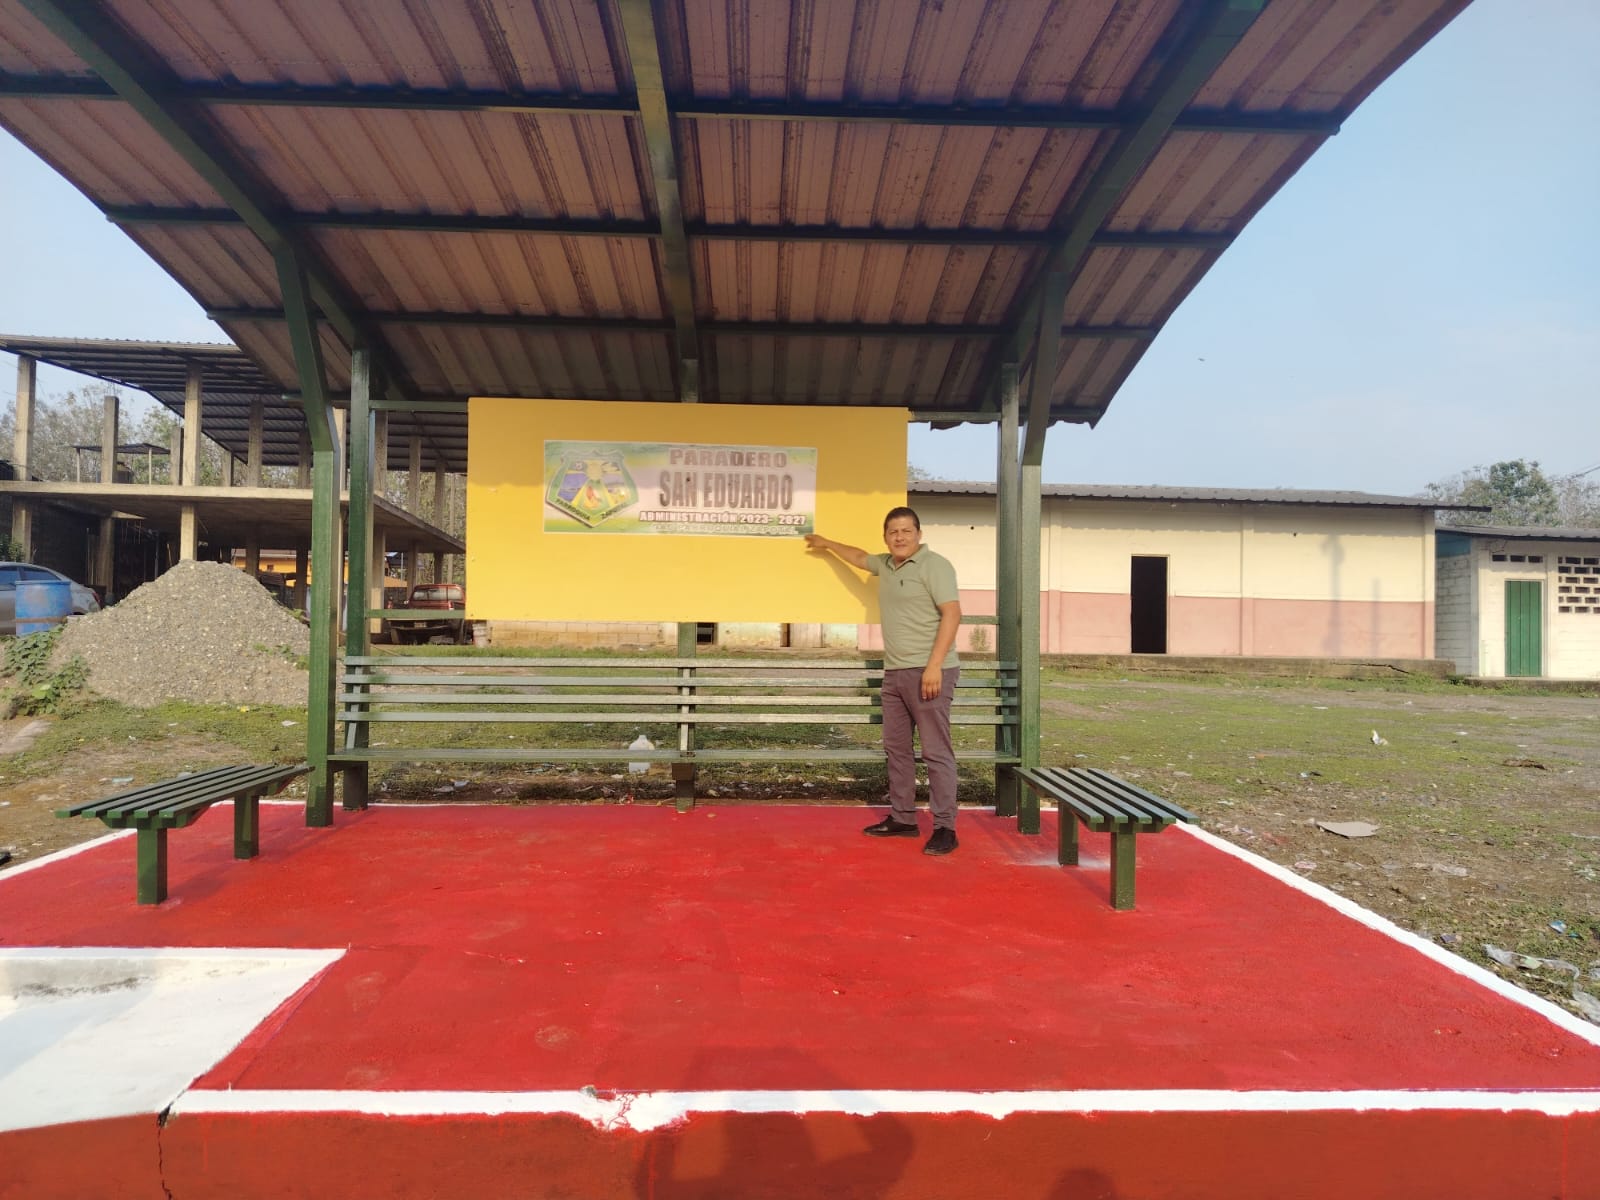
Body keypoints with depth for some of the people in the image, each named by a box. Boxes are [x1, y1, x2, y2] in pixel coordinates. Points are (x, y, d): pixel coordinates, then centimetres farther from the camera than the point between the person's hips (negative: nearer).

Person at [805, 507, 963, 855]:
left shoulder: (934, 565, -8)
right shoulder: (885, 564, 15)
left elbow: (952, 614, -16)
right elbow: (858, 556, 38)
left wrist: (934, 666, -22)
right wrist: (827, 543, 48)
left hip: (929, 672, -9)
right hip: (894, 672, 9)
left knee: (936, 751, -7)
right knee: (896, 748, 12)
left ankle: (945, 828, -2)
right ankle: (902, 818, 21)